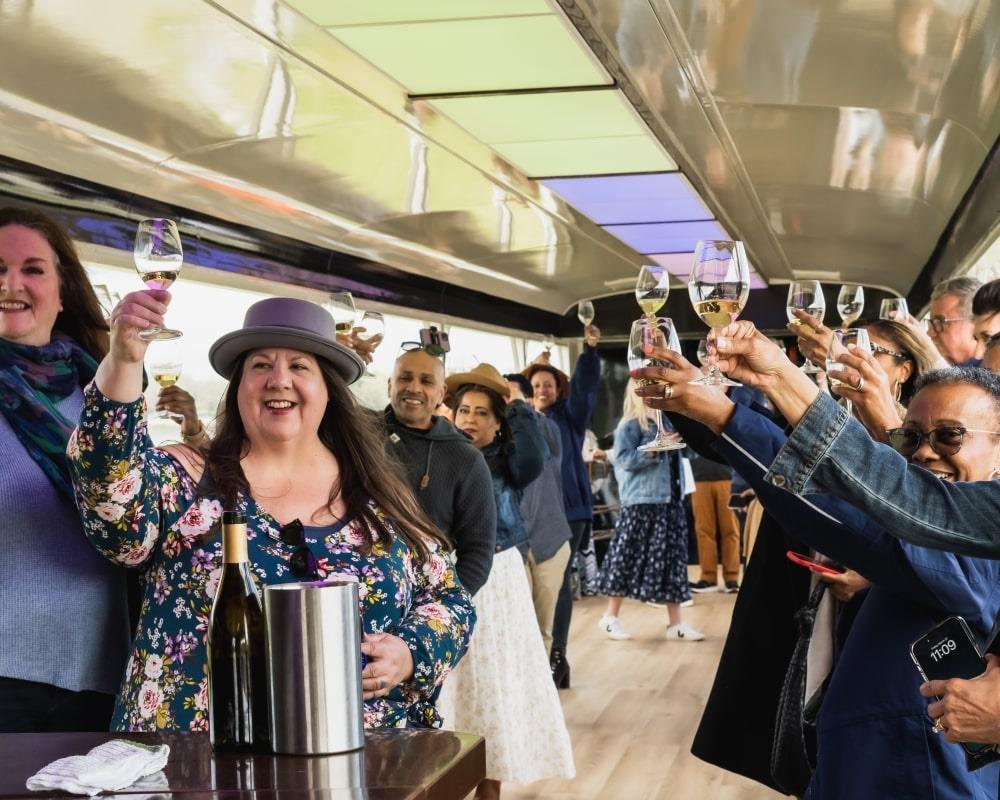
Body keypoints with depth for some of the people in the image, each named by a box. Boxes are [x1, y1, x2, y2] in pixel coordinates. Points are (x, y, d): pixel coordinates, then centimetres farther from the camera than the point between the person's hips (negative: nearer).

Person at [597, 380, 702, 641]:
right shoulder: (630, 425, -6)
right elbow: (624, 459, -16)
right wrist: (657, 448, -18)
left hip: (668, 500, 7)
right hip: (641, 502, -7)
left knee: (672, 559, 5)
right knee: (628, 558, -1)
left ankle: (675, 623, 8)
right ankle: (611, 616, 13)